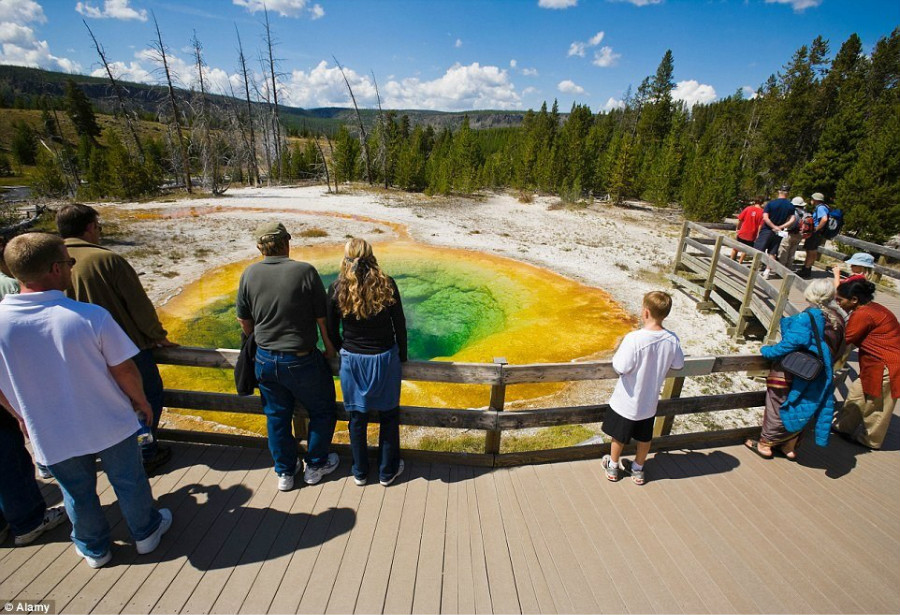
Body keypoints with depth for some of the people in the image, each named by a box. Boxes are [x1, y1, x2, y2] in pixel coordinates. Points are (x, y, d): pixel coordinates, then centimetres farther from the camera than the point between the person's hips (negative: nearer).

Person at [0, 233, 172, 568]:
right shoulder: (91, 316, -25)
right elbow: (124, 370, -17)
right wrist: (140, 401, 2)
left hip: (52, 436, 2)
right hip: (110, 424, -2)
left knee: (78, 493, 24)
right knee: (129, 481, 20)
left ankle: (93, 547, 45)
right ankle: (146, 532, 41)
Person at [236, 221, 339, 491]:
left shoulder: (249, 274, -5)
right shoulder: (305, 271, -18)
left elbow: (244, 320, 5)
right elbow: (322, 317, -13)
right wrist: (330, 347, 3)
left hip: (265, 360, 5)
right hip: (301, 360, -4)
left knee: (277, 416, 20)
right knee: (322, 410, 18)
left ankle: (285, 471, 36)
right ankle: (315, 465, 33)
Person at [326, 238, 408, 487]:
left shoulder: (337, 288, -8)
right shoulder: (386, 284, -11)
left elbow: (332, 331, 0)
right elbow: (399, 325, -5)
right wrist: (402, 356, 9)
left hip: (351, 360, 1)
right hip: (385, 358, -1)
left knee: (357, 417, 18)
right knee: (388, 415, 17)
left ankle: (360, 472, 35)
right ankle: (387, 471, 32)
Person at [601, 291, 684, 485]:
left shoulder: (634, 338, -31)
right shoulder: (672, 339, -14)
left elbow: (620, 368, -27)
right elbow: (678, 365, 1)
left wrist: (617, 355, -9)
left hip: (627, 401, -4)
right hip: (649, 401, 4)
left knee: (619, 436, 20)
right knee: (644, 437, 25)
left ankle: (613, 467, 40)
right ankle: (638, 470, 44)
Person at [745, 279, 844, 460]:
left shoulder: (807, 318, -21)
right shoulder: (837, 318, 2)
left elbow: (791, 343, -26)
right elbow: (837, 351, 10)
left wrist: (768, 351, -14)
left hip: (792, 375, -6)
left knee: (779, 407, 9)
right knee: (800, 410, 20)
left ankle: (765, 444, 22)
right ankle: (790, 446, 33)